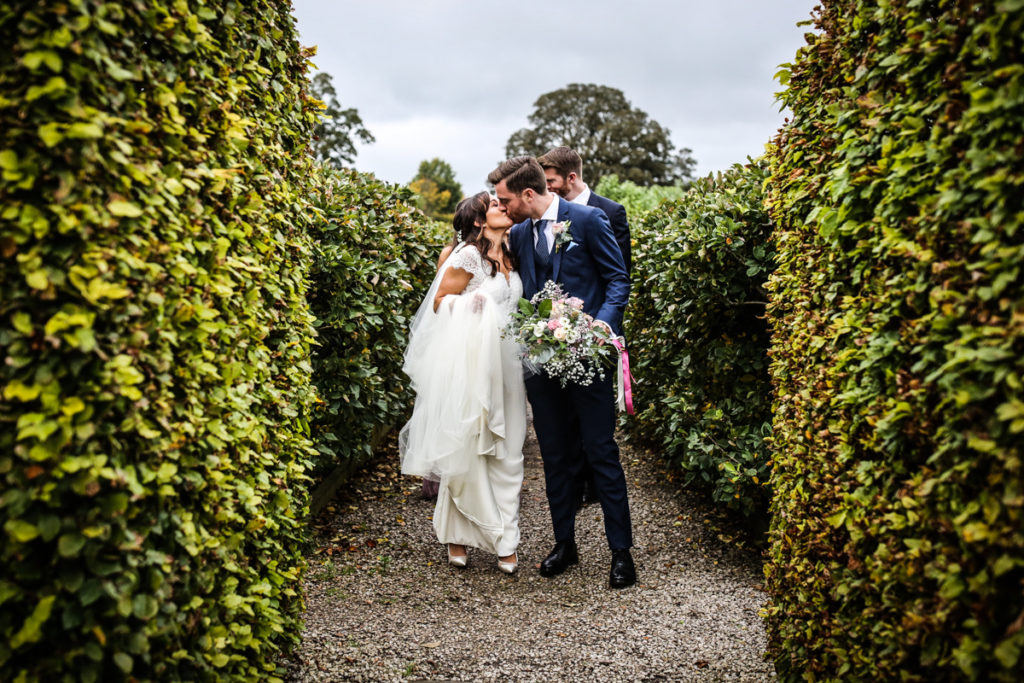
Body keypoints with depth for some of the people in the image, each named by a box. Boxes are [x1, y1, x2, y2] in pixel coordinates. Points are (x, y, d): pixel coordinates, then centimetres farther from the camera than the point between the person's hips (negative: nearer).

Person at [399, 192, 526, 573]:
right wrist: (470, 302, -21)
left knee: (506, 454, 5)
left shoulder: (510, 259, 15)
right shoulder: (468, 255, -7)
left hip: (506, 366, 7)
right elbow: (439, 302, -4)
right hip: (471, 364, -6)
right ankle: (458, 535, 12)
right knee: (466, 449, -2)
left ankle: (505, 542, 10)